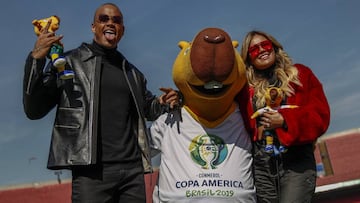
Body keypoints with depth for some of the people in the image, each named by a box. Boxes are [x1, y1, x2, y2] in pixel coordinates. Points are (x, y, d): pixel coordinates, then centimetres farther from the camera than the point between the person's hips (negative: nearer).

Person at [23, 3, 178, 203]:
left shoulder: (132, 73, 18)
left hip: (133, 168, 5)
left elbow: (147, 108, 30)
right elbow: (34, 110, -1)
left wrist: (164, 103, 6)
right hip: (91, 170, -4)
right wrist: (36, 59, -14)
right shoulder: (69, 62, 4)